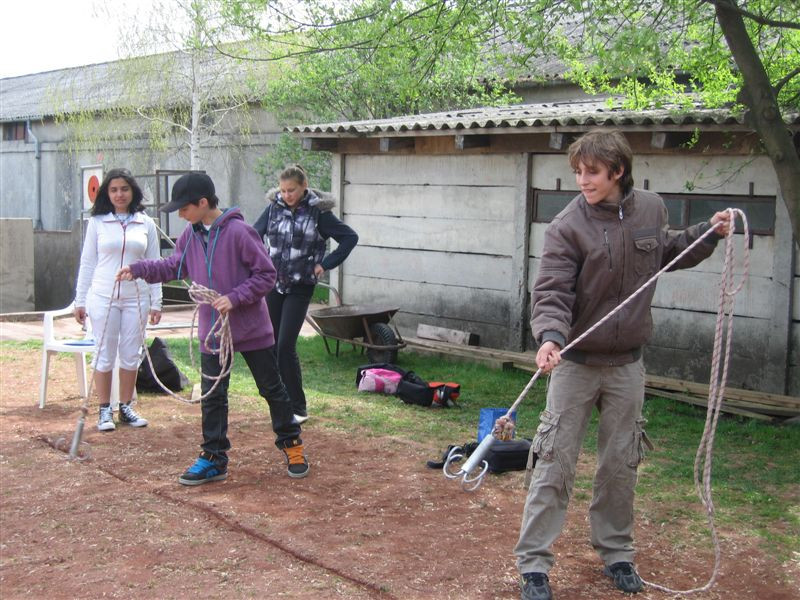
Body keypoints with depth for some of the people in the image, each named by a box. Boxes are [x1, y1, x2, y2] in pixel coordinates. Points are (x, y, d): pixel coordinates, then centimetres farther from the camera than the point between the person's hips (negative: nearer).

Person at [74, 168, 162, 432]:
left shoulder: (146, 224, 4)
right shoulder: (97, 222, 2)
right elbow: (87, 262, 4)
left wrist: (156, 303, 2)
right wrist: (80, 301, 2)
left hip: (136, 298, 1)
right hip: (103, 298, -1)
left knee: (131, 355, 7)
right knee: (104, 355, 3)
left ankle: (126, 408, 19)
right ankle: (105, 410, 12)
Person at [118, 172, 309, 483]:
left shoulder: (238, 231, -19)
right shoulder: (191, 235, 2)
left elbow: (266, 274, -16)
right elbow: (174, 266, 15)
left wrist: (235, 298, -23)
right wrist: (139, 269, 4)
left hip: (252, 329, -5)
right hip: (212, 331, 6)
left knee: (272, 388, 9)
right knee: (212, 396, 8)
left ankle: (292, 445, 26)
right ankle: (213, 458, 17)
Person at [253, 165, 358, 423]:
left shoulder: (318, 212, -7)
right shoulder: (274, 207, 3)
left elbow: (350, 237, -2)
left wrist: (325, 265, -6)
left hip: (300, 288, -4)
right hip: (272, 284, 4)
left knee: (286, 346, -11)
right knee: (271, 344, 6)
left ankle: (298, 408, 0)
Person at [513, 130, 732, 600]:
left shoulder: (651, 208, -1)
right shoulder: (568, 225, -14)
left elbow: (666, 252, 19)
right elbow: (552, 291, -21)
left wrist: (708, 235, 5)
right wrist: (550, 336, -38)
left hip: (627, 364, 4)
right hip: (576, 363, -3)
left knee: (621, 464, 13)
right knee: (555, 463, 0)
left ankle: (616, 552, 30)